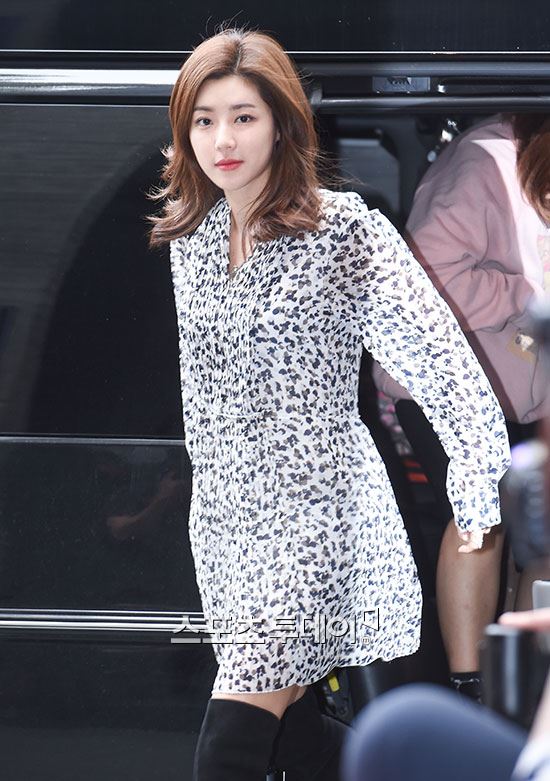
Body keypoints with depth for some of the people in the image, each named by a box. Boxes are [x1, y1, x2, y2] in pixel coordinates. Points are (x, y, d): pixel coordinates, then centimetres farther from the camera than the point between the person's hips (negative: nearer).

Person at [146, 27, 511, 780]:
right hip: (225, 512, 6)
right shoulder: (191, 237, 7)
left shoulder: (345, 229, -12)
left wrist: (483, 492, -26)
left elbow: (437, 357, -18)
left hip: (313, 511, -6)